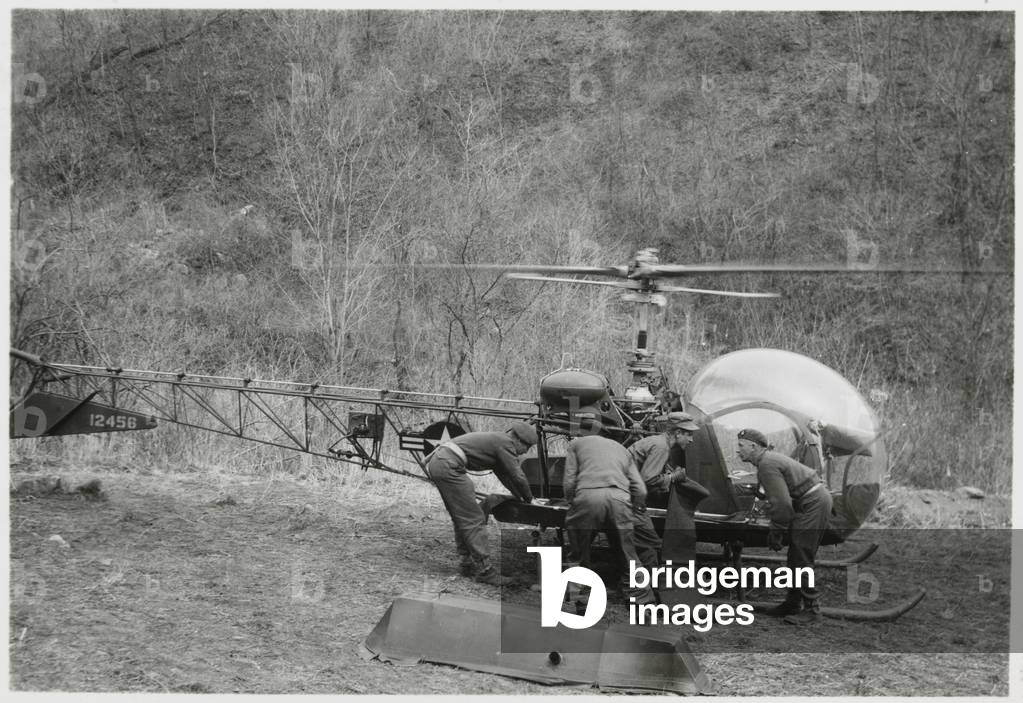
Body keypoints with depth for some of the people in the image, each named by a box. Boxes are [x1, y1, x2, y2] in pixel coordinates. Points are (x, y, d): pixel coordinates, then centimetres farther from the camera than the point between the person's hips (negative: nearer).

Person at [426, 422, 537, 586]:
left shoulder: (496, 440, 26)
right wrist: (528, 498, 13)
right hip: (448, 466, -11)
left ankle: (467, 564, 23)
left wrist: (519, 496, 36)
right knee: (473, 520, -7)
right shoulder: (505, 443, -4)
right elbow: (517, 476, -4)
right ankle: (484, 570, -7)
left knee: (462, 519, 18)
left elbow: (504, 474, 36)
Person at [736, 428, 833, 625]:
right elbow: (780, 499, 20)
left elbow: (782, 503, -22)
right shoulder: (770, 458, 15)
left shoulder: (767, 465, -18)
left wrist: (776, 532, -11)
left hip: (812, 505, -11)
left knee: (801, 558, -8)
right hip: (817, 500, 11)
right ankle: (793, 603, 25)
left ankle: (811, 610, -4)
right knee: (796, 556, 16)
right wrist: (774, 531, 18)